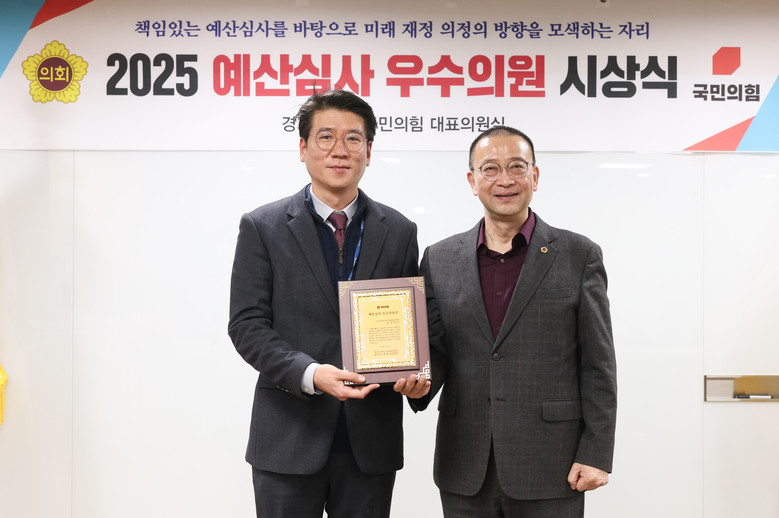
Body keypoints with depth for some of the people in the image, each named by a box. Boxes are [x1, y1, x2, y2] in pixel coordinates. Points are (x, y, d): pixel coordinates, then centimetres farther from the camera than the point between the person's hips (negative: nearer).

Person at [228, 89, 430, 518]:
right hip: (290, 436, -2)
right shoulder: (263, 227, -1)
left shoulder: (399, 232, 6)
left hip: (370, 438, 2)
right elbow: (247, 325, -6)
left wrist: (414, 372, -11)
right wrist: (311, 374, -21)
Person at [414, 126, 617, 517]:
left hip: (549, 470, -2)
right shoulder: (440, 259, 7)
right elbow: (435, 349, 10)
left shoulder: (579, 256, 0)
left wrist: (596, 454, -6)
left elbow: (598, 366, -1)